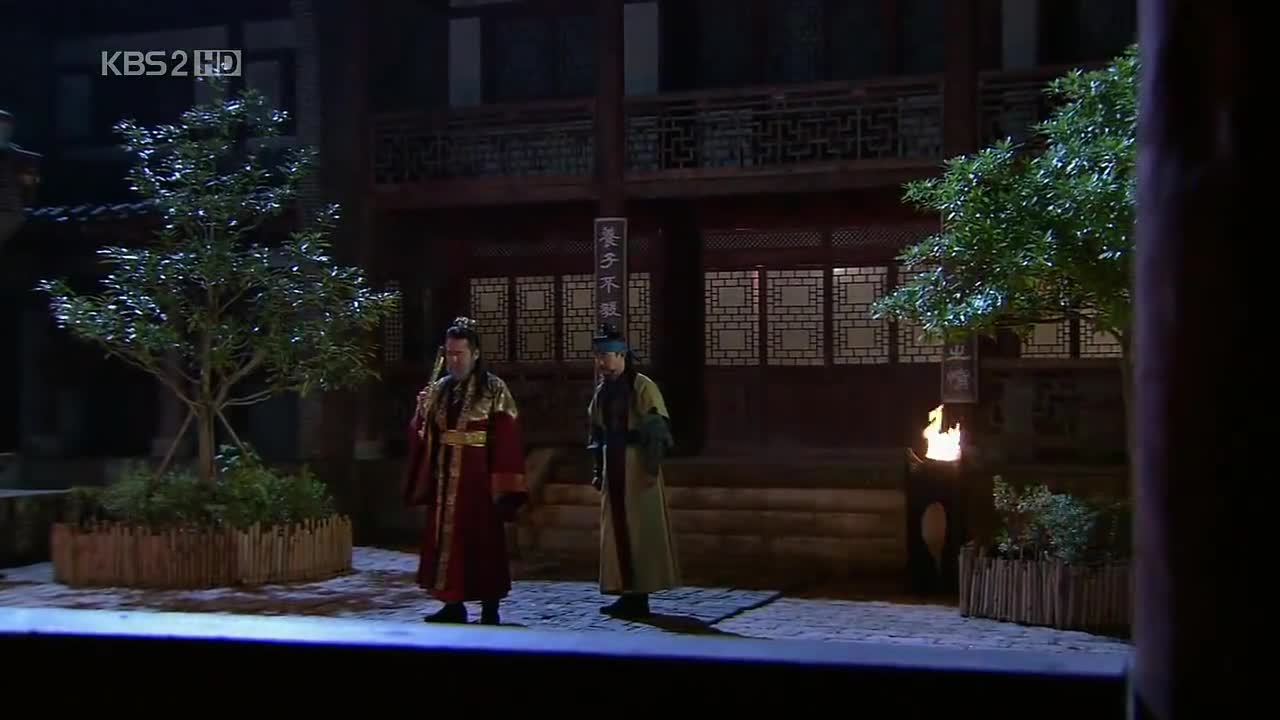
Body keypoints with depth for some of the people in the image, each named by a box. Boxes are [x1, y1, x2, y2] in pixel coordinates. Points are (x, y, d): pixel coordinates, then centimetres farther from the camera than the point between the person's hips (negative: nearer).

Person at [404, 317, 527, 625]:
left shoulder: (494, 389, -6)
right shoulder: (440, 389, 10)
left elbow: (506, 438, -10)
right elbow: (423, 434, 9)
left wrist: (503, 484, -15)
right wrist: (422, 410, -11)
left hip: (477, 476, -5)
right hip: (445, 477, 5)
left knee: (483, 540, 0)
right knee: (446, 539, 7)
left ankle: (490, 609, 8)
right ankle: (453, 605, 16)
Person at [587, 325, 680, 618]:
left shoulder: (642, 387, -9)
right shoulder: (602, 392, 12)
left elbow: (657, 430, -14)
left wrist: (652, 466, -19)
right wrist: (598, 471, 16)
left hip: (637, 467, -8)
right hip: (613, 468, 8)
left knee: (642, 531, -4)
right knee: (618, 531, 8)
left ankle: (640, 596, -1)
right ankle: (629, 594, 15)